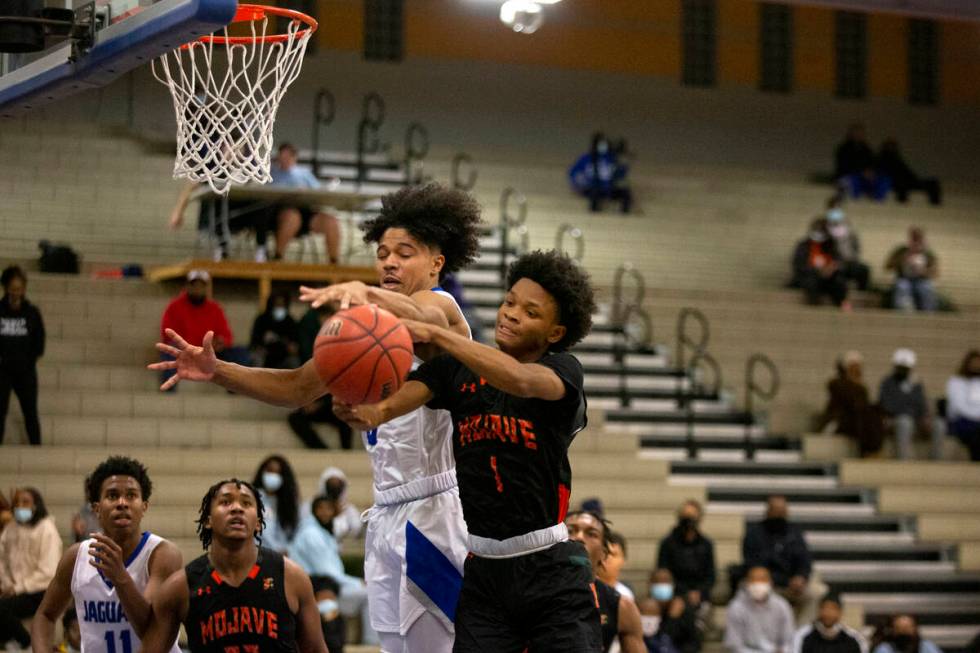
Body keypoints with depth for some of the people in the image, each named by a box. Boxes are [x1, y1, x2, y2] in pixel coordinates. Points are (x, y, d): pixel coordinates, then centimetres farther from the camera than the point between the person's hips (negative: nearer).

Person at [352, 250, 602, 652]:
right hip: (483, 570, 3)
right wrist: (370, 412, -35)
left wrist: (435, 334, -31)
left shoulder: (563, 370, -3)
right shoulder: (456, 368, 6)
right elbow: (396, 400, -11)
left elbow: (521, 380, -27)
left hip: (551, 571, -3)